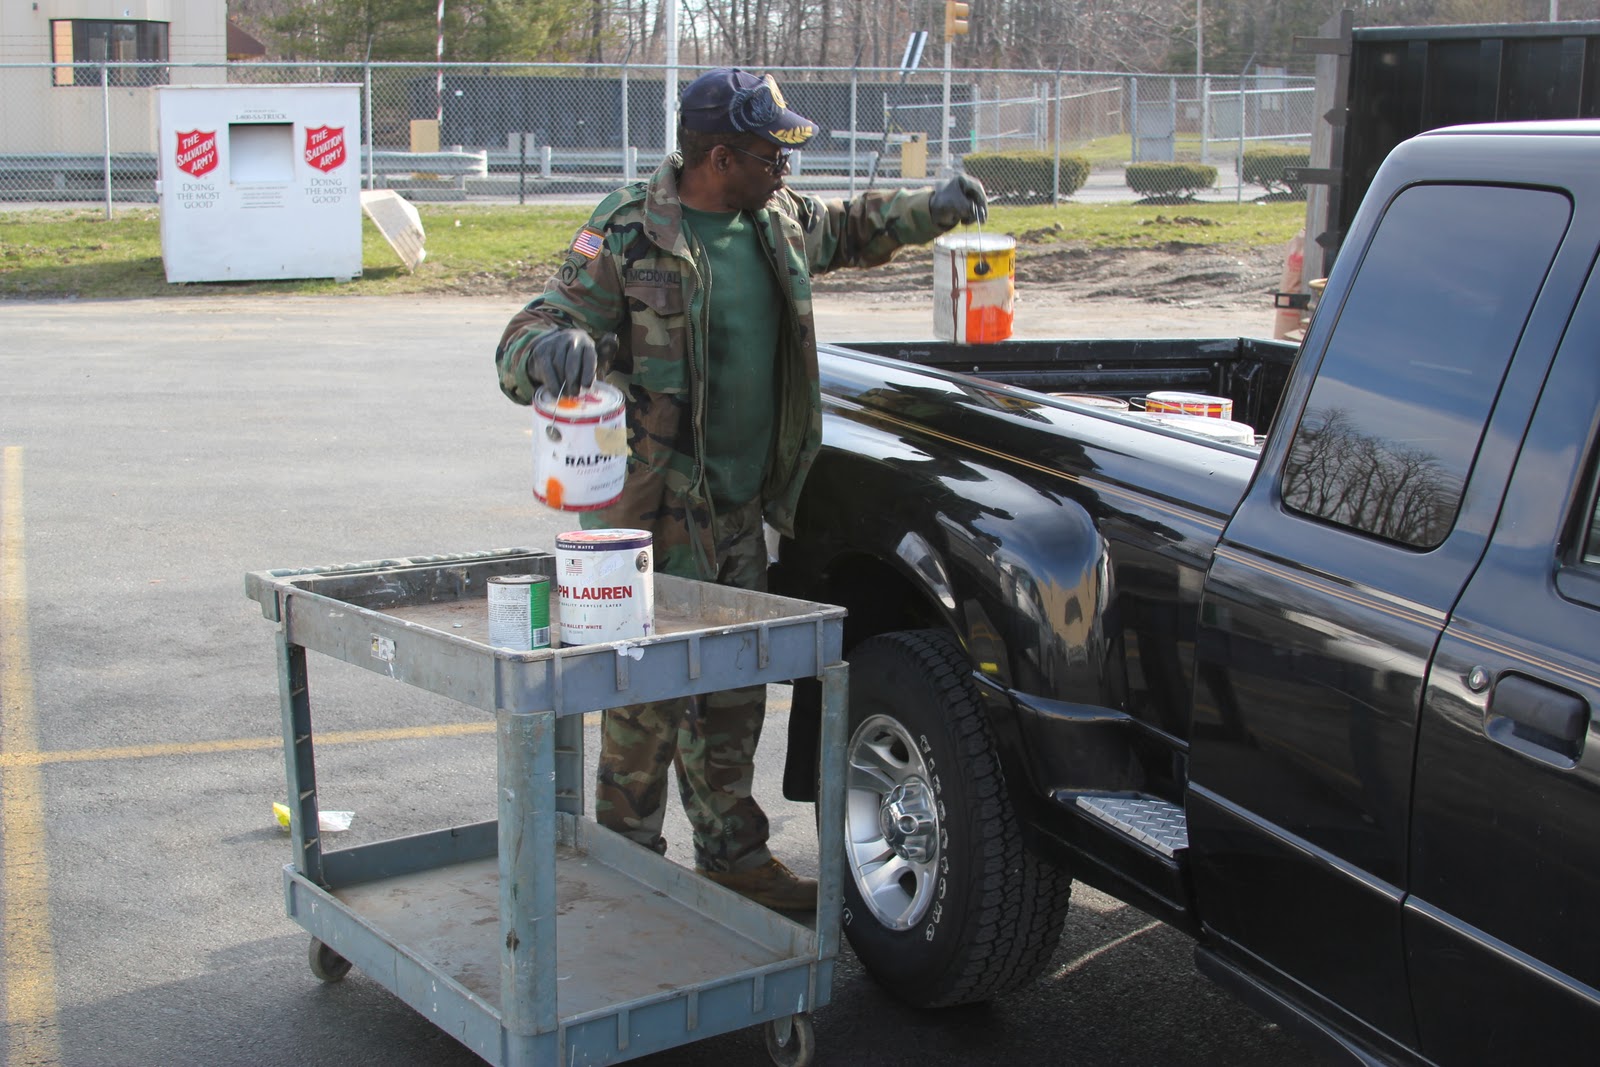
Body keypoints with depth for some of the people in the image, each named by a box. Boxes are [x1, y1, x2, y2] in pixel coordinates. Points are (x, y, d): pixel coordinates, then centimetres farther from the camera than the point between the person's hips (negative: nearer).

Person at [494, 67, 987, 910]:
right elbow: (523, 342, -18)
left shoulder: (777, 217, 7)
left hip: (742, 511, 7)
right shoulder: (628, 236, -16)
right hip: (656, 516, -7)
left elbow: (847, 230, 30)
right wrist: (554, 348, -41)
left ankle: (734, 857, 28)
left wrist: (930, 209, 18)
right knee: (649, 698, -2)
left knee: (734, 696, 15)